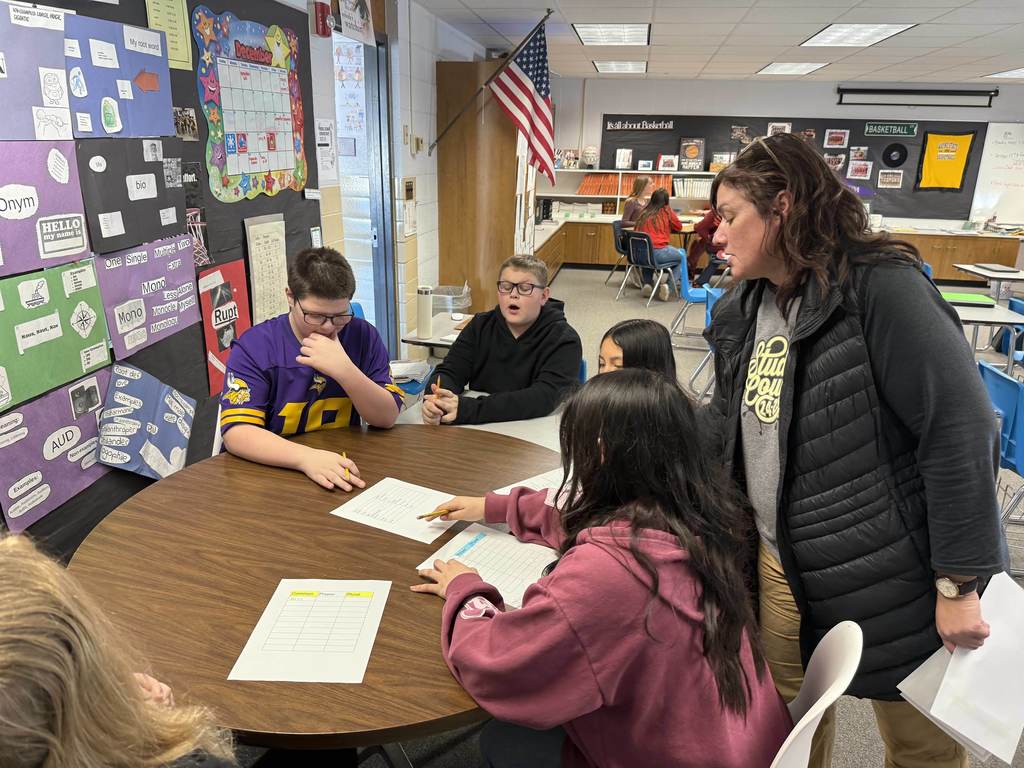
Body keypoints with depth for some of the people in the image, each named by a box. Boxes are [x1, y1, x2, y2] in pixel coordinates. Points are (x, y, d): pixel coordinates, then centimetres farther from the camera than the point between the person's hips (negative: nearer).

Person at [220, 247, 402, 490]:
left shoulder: (363, 336, -2)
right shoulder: (254, 346, -8)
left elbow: (387, 418, -5)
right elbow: (237, 432, -18)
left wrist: (344, 370, -20)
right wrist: (307, 457, -34)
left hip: (343, 469, 2)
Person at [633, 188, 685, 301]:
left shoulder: (644, 212, 11)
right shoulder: (666, 211, 2)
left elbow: (635, 231, 23)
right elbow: (679, 227, 15)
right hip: (658, 253, -4)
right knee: (682, 255, 22)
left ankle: (647, 283, 24)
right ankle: (668, 285, 5)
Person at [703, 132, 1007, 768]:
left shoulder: (881, 286, -18)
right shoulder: (745, 312, 5)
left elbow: (960, 427, -21)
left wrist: (959, 585, -20)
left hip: (893, 579, -6)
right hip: (784, 568, 6)